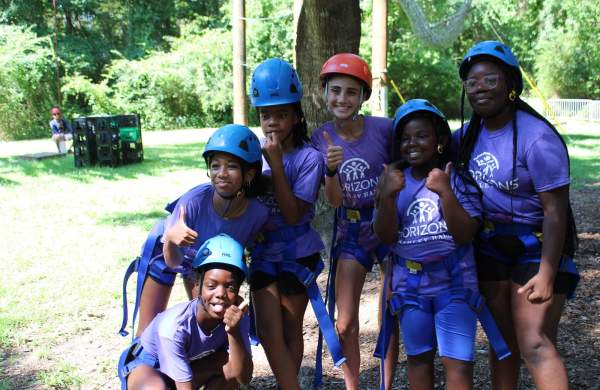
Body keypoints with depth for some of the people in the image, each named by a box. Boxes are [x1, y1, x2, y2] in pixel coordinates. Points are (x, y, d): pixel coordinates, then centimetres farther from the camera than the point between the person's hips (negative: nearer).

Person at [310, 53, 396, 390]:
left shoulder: (384, 128, -15)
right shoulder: (322, 138, -8)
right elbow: (334, 200, -13)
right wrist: (331, 169, -30)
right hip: (351, 231, 2)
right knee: (346, 325, 5)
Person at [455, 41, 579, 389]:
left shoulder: (537, 137, -20)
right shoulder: (470, 133, 2)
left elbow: (556, 211, -21)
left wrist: (547, 274, -24)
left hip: (537, 247, -7)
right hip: (491, 247, 7)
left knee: (535, 345, -13)